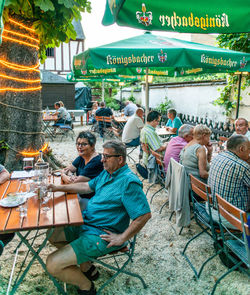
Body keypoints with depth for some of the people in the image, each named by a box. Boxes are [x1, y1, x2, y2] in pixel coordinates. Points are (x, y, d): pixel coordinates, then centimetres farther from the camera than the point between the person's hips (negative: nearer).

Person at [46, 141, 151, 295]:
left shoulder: (129, 182, -22)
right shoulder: (107, 173, 8)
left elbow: (145, 214, -26)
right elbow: (87, 186, 20)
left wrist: (122, 238, -21)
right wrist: (60, 188, 14)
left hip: (100, 235, -10)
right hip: (86, 224, 10)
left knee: (53, 265, -15)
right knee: (53, 235, 21)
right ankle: (87, 268, 21)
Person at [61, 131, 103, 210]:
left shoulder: (95, 162, -23)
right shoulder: (82, 157, 5)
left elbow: (76, 183, -23)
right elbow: (65, 170, 4)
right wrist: (69, 175, -18)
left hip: (90, 200, -8)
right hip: (81, 195, 8)